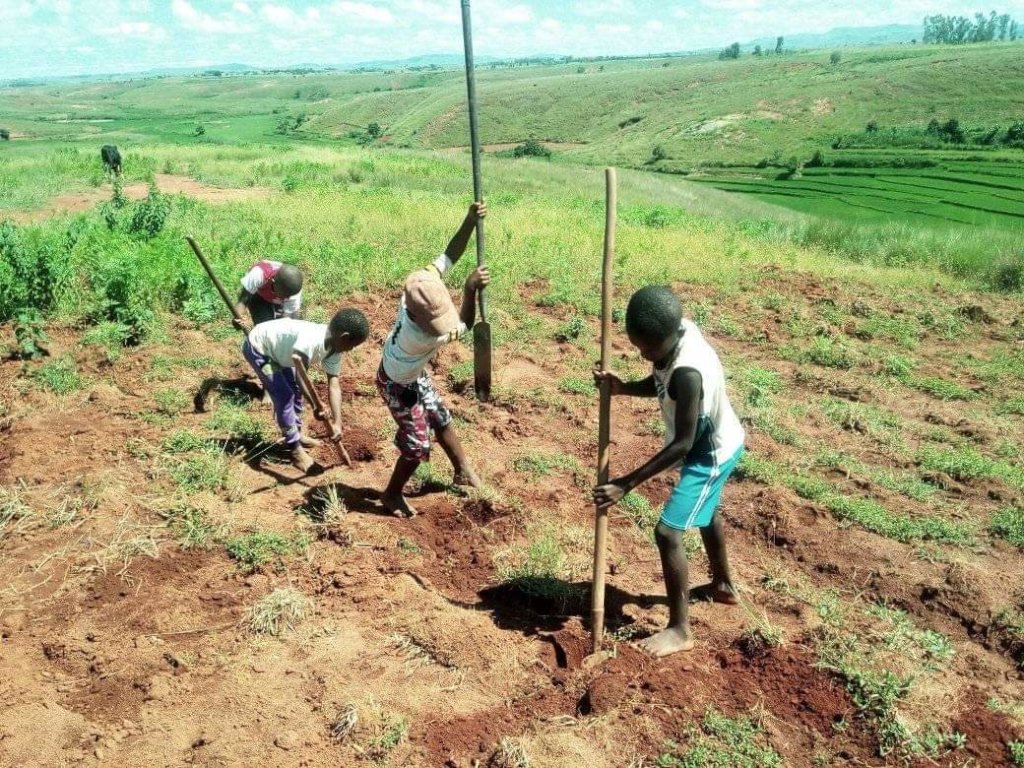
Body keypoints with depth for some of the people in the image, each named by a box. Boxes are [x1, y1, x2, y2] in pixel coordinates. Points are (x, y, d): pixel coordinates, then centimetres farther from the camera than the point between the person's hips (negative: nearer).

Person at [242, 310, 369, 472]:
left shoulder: (334, 347, -10)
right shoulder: (311, 340, -38)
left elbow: (334, 385, -11)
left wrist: (337, 422, -17)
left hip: (277, 348, 9)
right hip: (258, 347, -9)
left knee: (295, 391, 16)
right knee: (284, 396, -7)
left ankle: (297, 434, 36)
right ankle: (295, 449, 6)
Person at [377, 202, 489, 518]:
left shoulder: (422, 282, -27)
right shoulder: (419, 333, -43)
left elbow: (450, 254, -23)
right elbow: (465, 325, -31)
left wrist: (471, 220, -33)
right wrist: (470, 287, -36)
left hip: (414, 374, 8)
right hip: (397, 384, -8)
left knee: (441, 419, 21)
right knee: (417, 444, 2)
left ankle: (463, 471, 42)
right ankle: (392, 495, 26)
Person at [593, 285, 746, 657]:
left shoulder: (687, 373, -39)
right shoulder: (678, 331, -14)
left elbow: (682, 444, -34)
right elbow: (659, 385, 3)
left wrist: (627, 483, -33)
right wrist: (622, 387, -17)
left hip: (712, 453, -10)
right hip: (713, 442, 10)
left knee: (668, 532, -10)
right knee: (706, 512, 29)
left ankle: (680, 630, 5)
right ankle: (723, 585, 53)